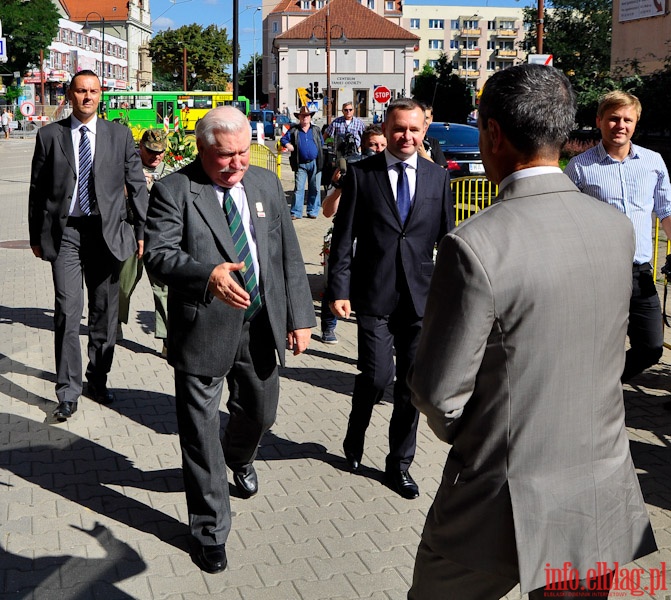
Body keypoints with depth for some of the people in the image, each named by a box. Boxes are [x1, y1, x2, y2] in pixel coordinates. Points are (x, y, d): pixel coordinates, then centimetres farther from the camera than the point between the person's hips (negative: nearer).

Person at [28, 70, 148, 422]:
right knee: (67, 311, -7)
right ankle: (68, 392, 1)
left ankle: (97, 379, 25)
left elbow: (137, 186, 8)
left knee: (104, 311, 9)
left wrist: (142, 231, 4)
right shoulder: (50, 136, 4)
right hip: (64, 232, -1)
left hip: (106, 231, 1)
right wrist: (36, 236, 6)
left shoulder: (120, 135, 5)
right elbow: (37, 190, 7)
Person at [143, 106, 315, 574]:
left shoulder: (267, 184, 5)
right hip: (204, 330, -4)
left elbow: (289, 254, 6)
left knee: (261, 412, 22)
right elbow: (158, 255, -20)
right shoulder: (173, 191, -10)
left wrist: (300, 315, 1)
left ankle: (239, 457, 59)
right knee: (201, 431, 5)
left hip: (261, 325, 5)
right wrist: (209, 274, -39)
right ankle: (210, 528, 23)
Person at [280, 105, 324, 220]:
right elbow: (283, 139, 7)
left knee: (315, 189, 5)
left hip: (315, 163, 1)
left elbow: (322, 145, 13)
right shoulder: (293, 130, 7)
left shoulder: (316, 130, 11)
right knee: (298, 189, -4)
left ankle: (313, 211, 13)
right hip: (301, 165, -1)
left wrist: (322, 160, 1)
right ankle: (296, 212, -1)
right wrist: (287, 144, -15)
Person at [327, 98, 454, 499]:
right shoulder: (361, 174, 0)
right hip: (374, 295, -2)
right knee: (377, 375, -8)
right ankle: (355, 438, 24)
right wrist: (339, 289, -8)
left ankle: (400, 464, 24)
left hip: (421, 297, 3)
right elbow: (344, 237, -1)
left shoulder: (438, 178, 7)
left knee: (412, 383, 7)